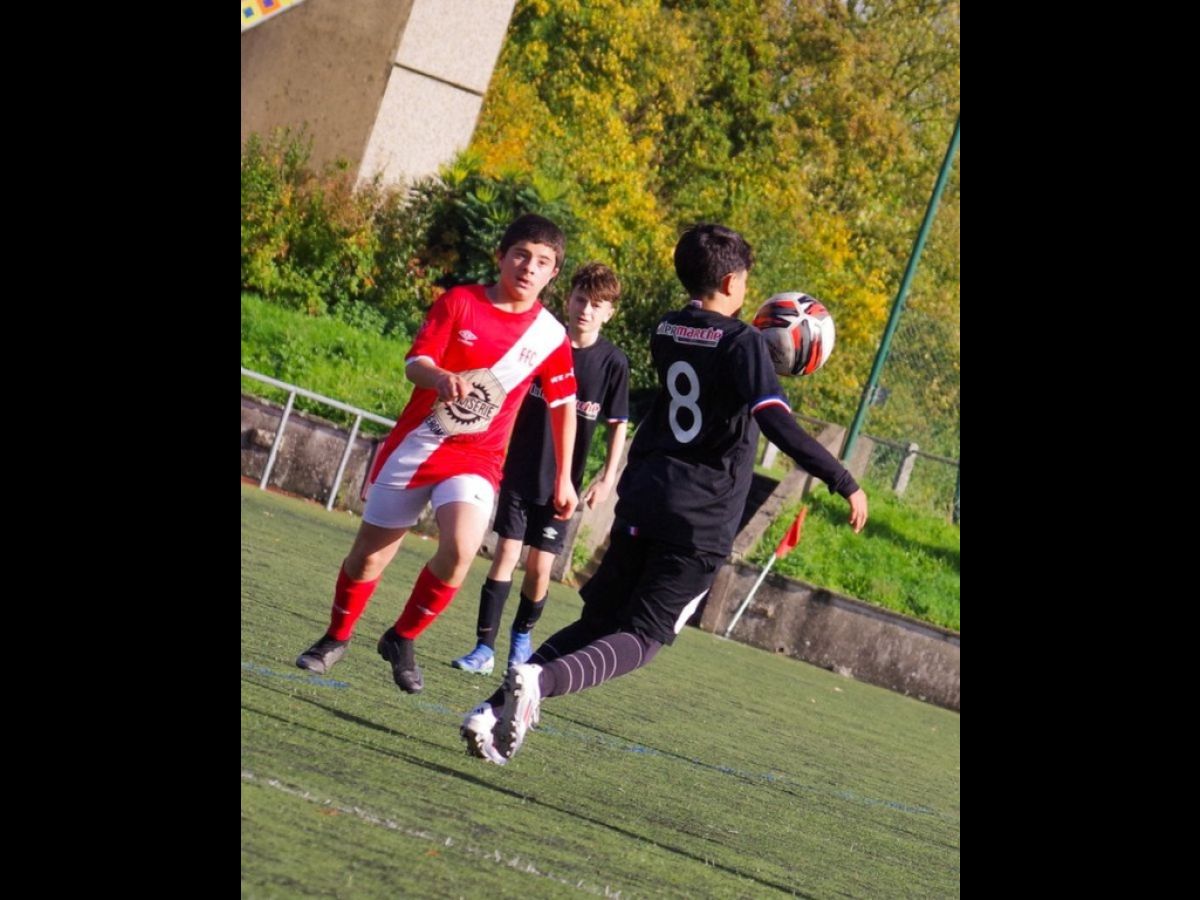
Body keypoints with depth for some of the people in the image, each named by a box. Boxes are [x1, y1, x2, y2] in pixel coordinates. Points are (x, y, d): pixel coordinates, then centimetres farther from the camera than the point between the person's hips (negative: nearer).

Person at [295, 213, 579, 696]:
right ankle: (336, 638, 35)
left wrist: (563, 478, 9)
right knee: (369, 553, 7)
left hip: (476, 459, 0)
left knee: (460, 549, -24)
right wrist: (441, 377, -37)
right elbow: (415, 361, -14)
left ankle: (402, 640, 0)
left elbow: (563, 406, 8)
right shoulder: (458, 302, -6)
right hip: (415, 444, 0)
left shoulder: (551, 337, -3)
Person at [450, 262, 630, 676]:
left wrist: (608, 478, -3)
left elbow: (618, 425, 4)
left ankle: (522, 634, 27)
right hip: (519, 470, 0)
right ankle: (484, 648, -4)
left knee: (540, 566, 3)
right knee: (506, 553, -7)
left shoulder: (612, 363, -6)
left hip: (563, 480, 0)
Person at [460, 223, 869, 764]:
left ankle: (493, 709, -5)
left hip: (643, 501, 6)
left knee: (596, 623, 12)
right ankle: (539, 680, -32)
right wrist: (845, 483, -16)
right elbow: (778, 424, -18)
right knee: (642, 638, -5)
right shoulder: (742, 342, -8)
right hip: (702, 521, -6)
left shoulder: (666, 333, 13)